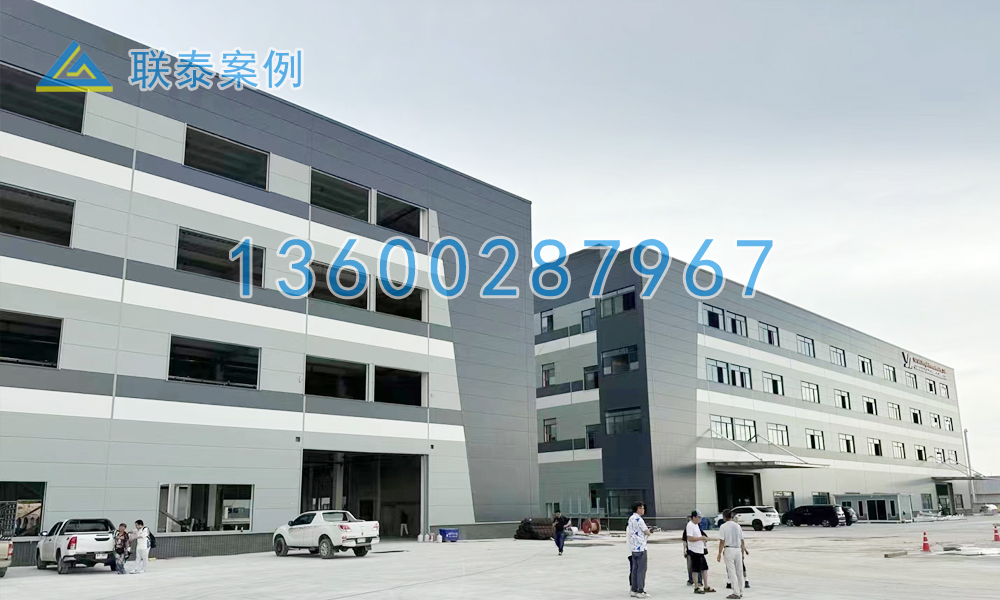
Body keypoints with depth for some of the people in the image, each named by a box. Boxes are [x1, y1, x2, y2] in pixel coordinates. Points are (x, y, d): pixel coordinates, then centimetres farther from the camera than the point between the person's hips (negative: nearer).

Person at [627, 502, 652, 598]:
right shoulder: (639, 519, -16)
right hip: (640, 547, -9)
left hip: (633, 547, 9)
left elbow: (627, 533, 19)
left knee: (635, 568, 12)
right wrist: (648, 532, 10)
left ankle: (634, 590, 15)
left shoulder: (630, 519, 12)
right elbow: (647, 532, -12)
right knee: (642, 569, -4)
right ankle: (640, 591, -3)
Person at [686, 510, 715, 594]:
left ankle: (706, 587, 22)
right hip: (694, 551, -10)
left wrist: (704, 538, 9)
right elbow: (690, 538, -25)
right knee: (696, 570, 0)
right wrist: (701, 538, -19)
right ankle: (696, 588, 9)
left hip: (700, 550, 10)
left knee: (705, 568, 13)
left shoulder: (696, 525, 15)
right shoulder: (690, 526, -16)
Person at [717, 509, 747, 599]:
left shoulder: (723, 526, -8)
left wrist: (719, 554, -6)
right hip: (738, 549, 5)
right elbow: (742, 541, 9)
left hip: (729, 550, -5)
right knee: (739, 571, 13)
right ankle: (740, 592, 20)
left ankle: (736, 593, -4)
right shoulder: (738, 526, 7)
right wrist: (743, 551, 19)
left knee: (732, 572, -2)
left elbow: (722, 542, -11)